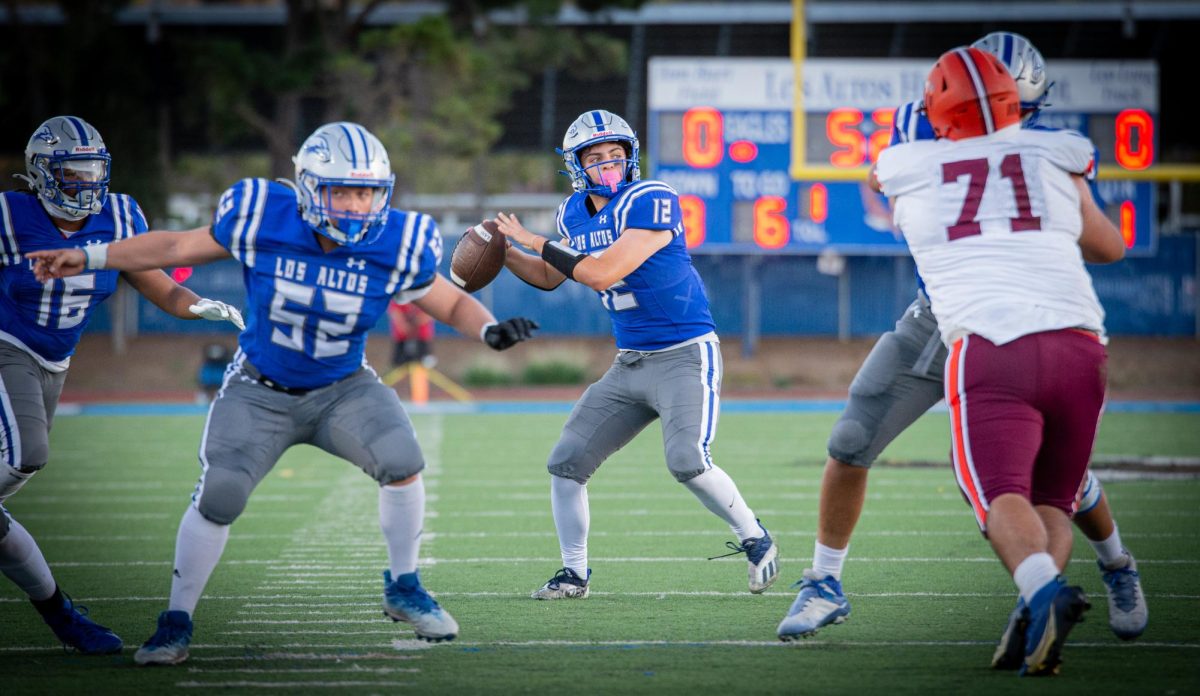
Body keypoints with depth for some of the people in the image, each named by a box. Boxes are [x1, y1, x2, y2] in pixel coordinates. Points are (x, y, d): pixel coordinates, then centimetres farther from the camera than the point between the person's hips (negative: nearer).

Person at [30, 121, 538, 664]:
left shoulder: (393, 247, -18)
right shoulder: (262, 219, -20)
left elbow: (451, 303, -3)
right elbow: (180, 248, -3)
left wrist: (490, 330, -25)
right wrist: (88, 259, -2)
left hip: (342, 389, 1)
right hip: (260, 391, -1)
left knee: (401, 460, -23)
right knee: (218, 497, -15)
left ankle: (403, 589, 0)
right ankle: (176, 623, 5)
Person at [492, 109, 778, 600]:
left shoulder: (650, 202, -19)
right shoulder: (575, 213, 6)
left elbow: (603, 273, -26)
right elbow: (549, 278, 22)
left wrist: (534, 241, -18)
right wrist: (503, 252, 4)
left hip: (684, 355, -7)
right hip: (629, 365, 8)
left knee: (687, 463, -23)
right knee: (566, 465, 3)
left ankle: (755, 541, -1)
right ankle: (574, 574, 16)